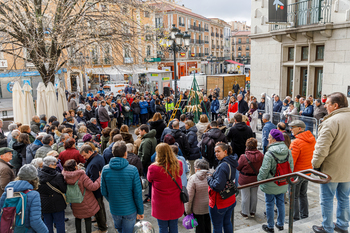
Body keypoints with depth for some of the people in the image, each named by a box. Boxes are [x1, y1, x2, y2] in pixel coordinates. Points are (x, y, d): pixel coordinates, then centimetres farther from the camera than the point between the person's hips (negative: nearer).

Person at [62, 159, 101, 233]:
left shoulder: (65, 177, -13)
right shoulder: (82, 177, -27)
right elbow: (93, 187, -26)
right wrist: (100, 177, -17)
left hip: (75, 204, 5)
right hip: (86, 203, -4)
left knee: (78, 218, 24)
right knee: (88, 219, 12)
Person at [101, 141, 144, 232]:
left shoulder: (105, 169, -12)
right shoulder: (133, 170, -21)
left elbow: (104, 192, -2)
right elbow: (137, 194, -16)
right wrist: (140, 211, -2)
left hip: (114, 210, 2)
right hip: (130, 210, -2)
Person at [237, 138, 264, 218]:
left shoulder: (244, 157, -25)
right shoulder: (261, 156, -13)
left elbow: (237, 167, -12)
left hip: (245, 180, -4)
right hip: (256, 179, 4)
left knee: (245, 196, 11)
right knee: (254, 196, 18)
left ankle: (245, 213, 24)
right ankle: (252, 212, 33)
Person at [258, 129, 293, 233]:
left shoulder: (269, 153, -23)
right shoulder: (288, 151, -3)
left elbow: (264, 170, -20)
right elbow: (291, 167, 5)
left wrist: (259, 180, -3)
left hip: (270, 185, -6)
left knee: (270, 205, 9)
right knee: (280, 203, 20)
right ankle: (280, 224, 35)